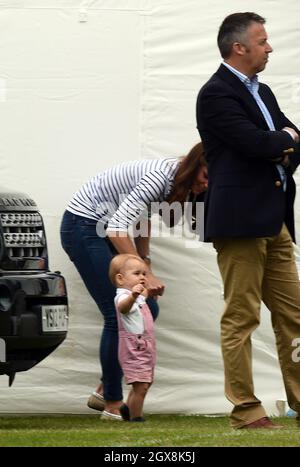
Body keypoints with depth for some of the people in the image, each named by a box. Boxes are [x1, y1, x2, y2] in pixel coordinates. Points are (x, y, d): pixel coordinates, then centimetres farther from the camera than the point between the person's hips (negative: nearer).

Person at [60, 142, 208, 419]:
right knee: (120, 314, -11)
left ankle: (105, 391, 13)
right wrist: (145, 274, -35)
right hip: (83, 227, -9)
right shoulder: (161, 177, -29)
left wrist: (144, 261, 7)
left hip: (104, 229, 9)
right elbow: (117, 227, -34)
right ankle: (113, 403, 0)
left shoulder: (177, 181, -1)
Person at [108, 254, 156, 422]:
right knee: (141, 386, -15)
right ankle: (136, 418, -9)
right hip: (133, 349, -10)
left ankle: (128, 409, 34)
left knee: (143, 385, 19)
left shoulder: (139, 297, 15)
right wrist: (133, 296, -62)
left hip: (145, 348, 10)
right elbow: (123, 307, -44)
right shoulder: (123, 296, -18)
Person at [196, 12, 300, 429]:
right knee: (240, 317, -4)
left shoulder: (262, 93, 18)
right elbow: (255, 142, -20)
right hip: (239, 221, -9)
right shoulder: (216, 94, -10)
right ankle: (246, 410, -2)